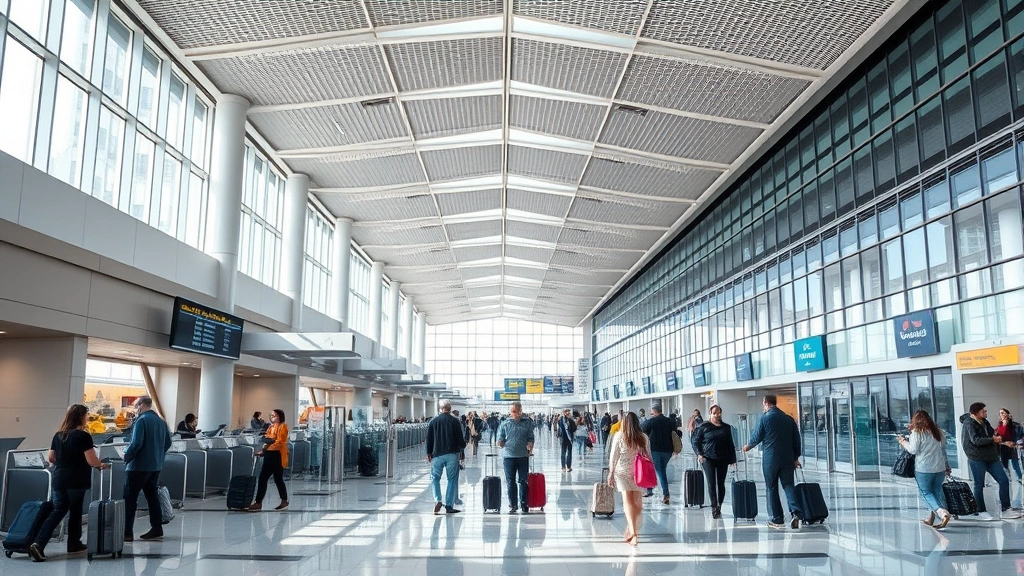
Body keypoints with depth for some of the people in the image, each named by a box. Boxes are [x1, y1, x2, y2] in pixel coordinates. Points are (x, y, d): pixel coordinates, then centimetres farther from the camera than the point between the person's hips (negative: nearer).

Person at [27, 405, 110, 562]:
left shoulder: (58, 435, 8)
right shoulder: (83, 436, -13)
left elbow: (50, 458, 15)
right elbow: (92, 461, -15)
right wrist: (101, 464, 5)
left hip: (59, 480, 5)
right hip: (76, 481, -5)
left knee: (57, 512, 6)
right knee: (75, 512, 11)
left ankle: (38, 544, -8)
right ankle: (74, 545, 21)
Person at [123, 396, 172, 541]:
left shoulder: (141, 420, -13)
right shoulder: (161, 421, 10)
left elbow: (136, 443, -20)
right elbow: (167, 443, 14)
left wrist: (126, 457, -6)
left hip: (139, 466, -8)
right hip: (156, 466, 8)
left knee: (129, 498, 0)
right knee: (152, 496, 13)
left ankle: (127, 533, 0)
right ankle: (157, 529, 15)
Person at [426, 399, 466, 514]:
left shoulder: (433, 421, 3)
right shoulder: (455, 421, -3)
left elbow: (429, 439, 4)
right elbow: (460, 439, -2)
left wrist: (429, 453, 12)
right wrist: (462, 446, 16)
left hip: (437, 454, 1)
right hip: (452, 454, -1)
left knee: (435, 478, 10)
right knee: (452, 479, 5)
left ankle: (437, 501, -7)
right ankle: (449, 505, 3)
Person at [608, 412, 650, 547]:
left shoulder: (618, 436, -6)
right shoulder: (644, 438, 0)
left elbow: (614, 457, -3)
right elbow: (648, 456, 5)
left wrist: (611, 473, 6)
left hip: (622, 471, -2)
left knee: (627, 501, -3)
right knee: (637, 502, 11)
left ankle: (632, 531, -17)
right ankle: (631, 530, 24)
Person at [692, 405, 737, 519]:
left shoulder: (726, 427, 10)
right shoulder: (704, 427, 1)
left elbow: (730, 444, 15)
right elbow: (696, 442, 4)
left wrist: (733, 459, 10)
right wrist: (699, 454, -10)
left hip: (723, 459, 3)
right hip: (708, 459, -3)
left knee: (721, 484, 5)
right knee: (711, 484, -8)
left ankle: (719, 507, 16)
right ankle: (714, 507, -8)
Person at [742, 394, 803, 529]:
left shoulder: (764, 419, -7)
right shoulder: (789, 419, 6)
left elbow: (756, 437, -1)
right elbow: (797, 439, 9)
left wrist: (748, 446, 19)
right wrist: (796, 457, 17)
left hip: (770, 459, -3)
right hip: (788, 459, 3)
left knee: (772, 489, 7)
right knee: (788, 485, 4)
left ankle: (777, 519, 9)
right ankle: (796, 512, -18)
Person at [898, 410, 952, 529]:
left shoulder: (916, 432, -8)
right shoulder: (938, 432, 12)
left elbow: (913, 450, -11)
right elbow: (943, 450, 17)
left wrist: (903, 441, 5)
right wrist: (947, 466, 23)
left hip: (923, 468, -6)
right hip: (940, 467, 6)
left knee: (925, 492, 3)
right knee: (937, 491, 11)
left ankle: (941, 512, -17)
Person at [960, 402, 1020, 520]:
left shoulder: (984, 422, 12)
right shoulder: (969, 424, -13)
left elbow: (992, 434, 19)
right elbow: (976, 440, -23)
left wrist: (996, 438, -4)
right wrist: (993, 439, -15)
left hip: (991, 457, 8)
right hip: (977, 459, -8)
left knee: (1004, 481, 4)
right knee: (979, 485, 0)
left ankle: (1006, 510, 13)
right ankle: (981, 512, 10)